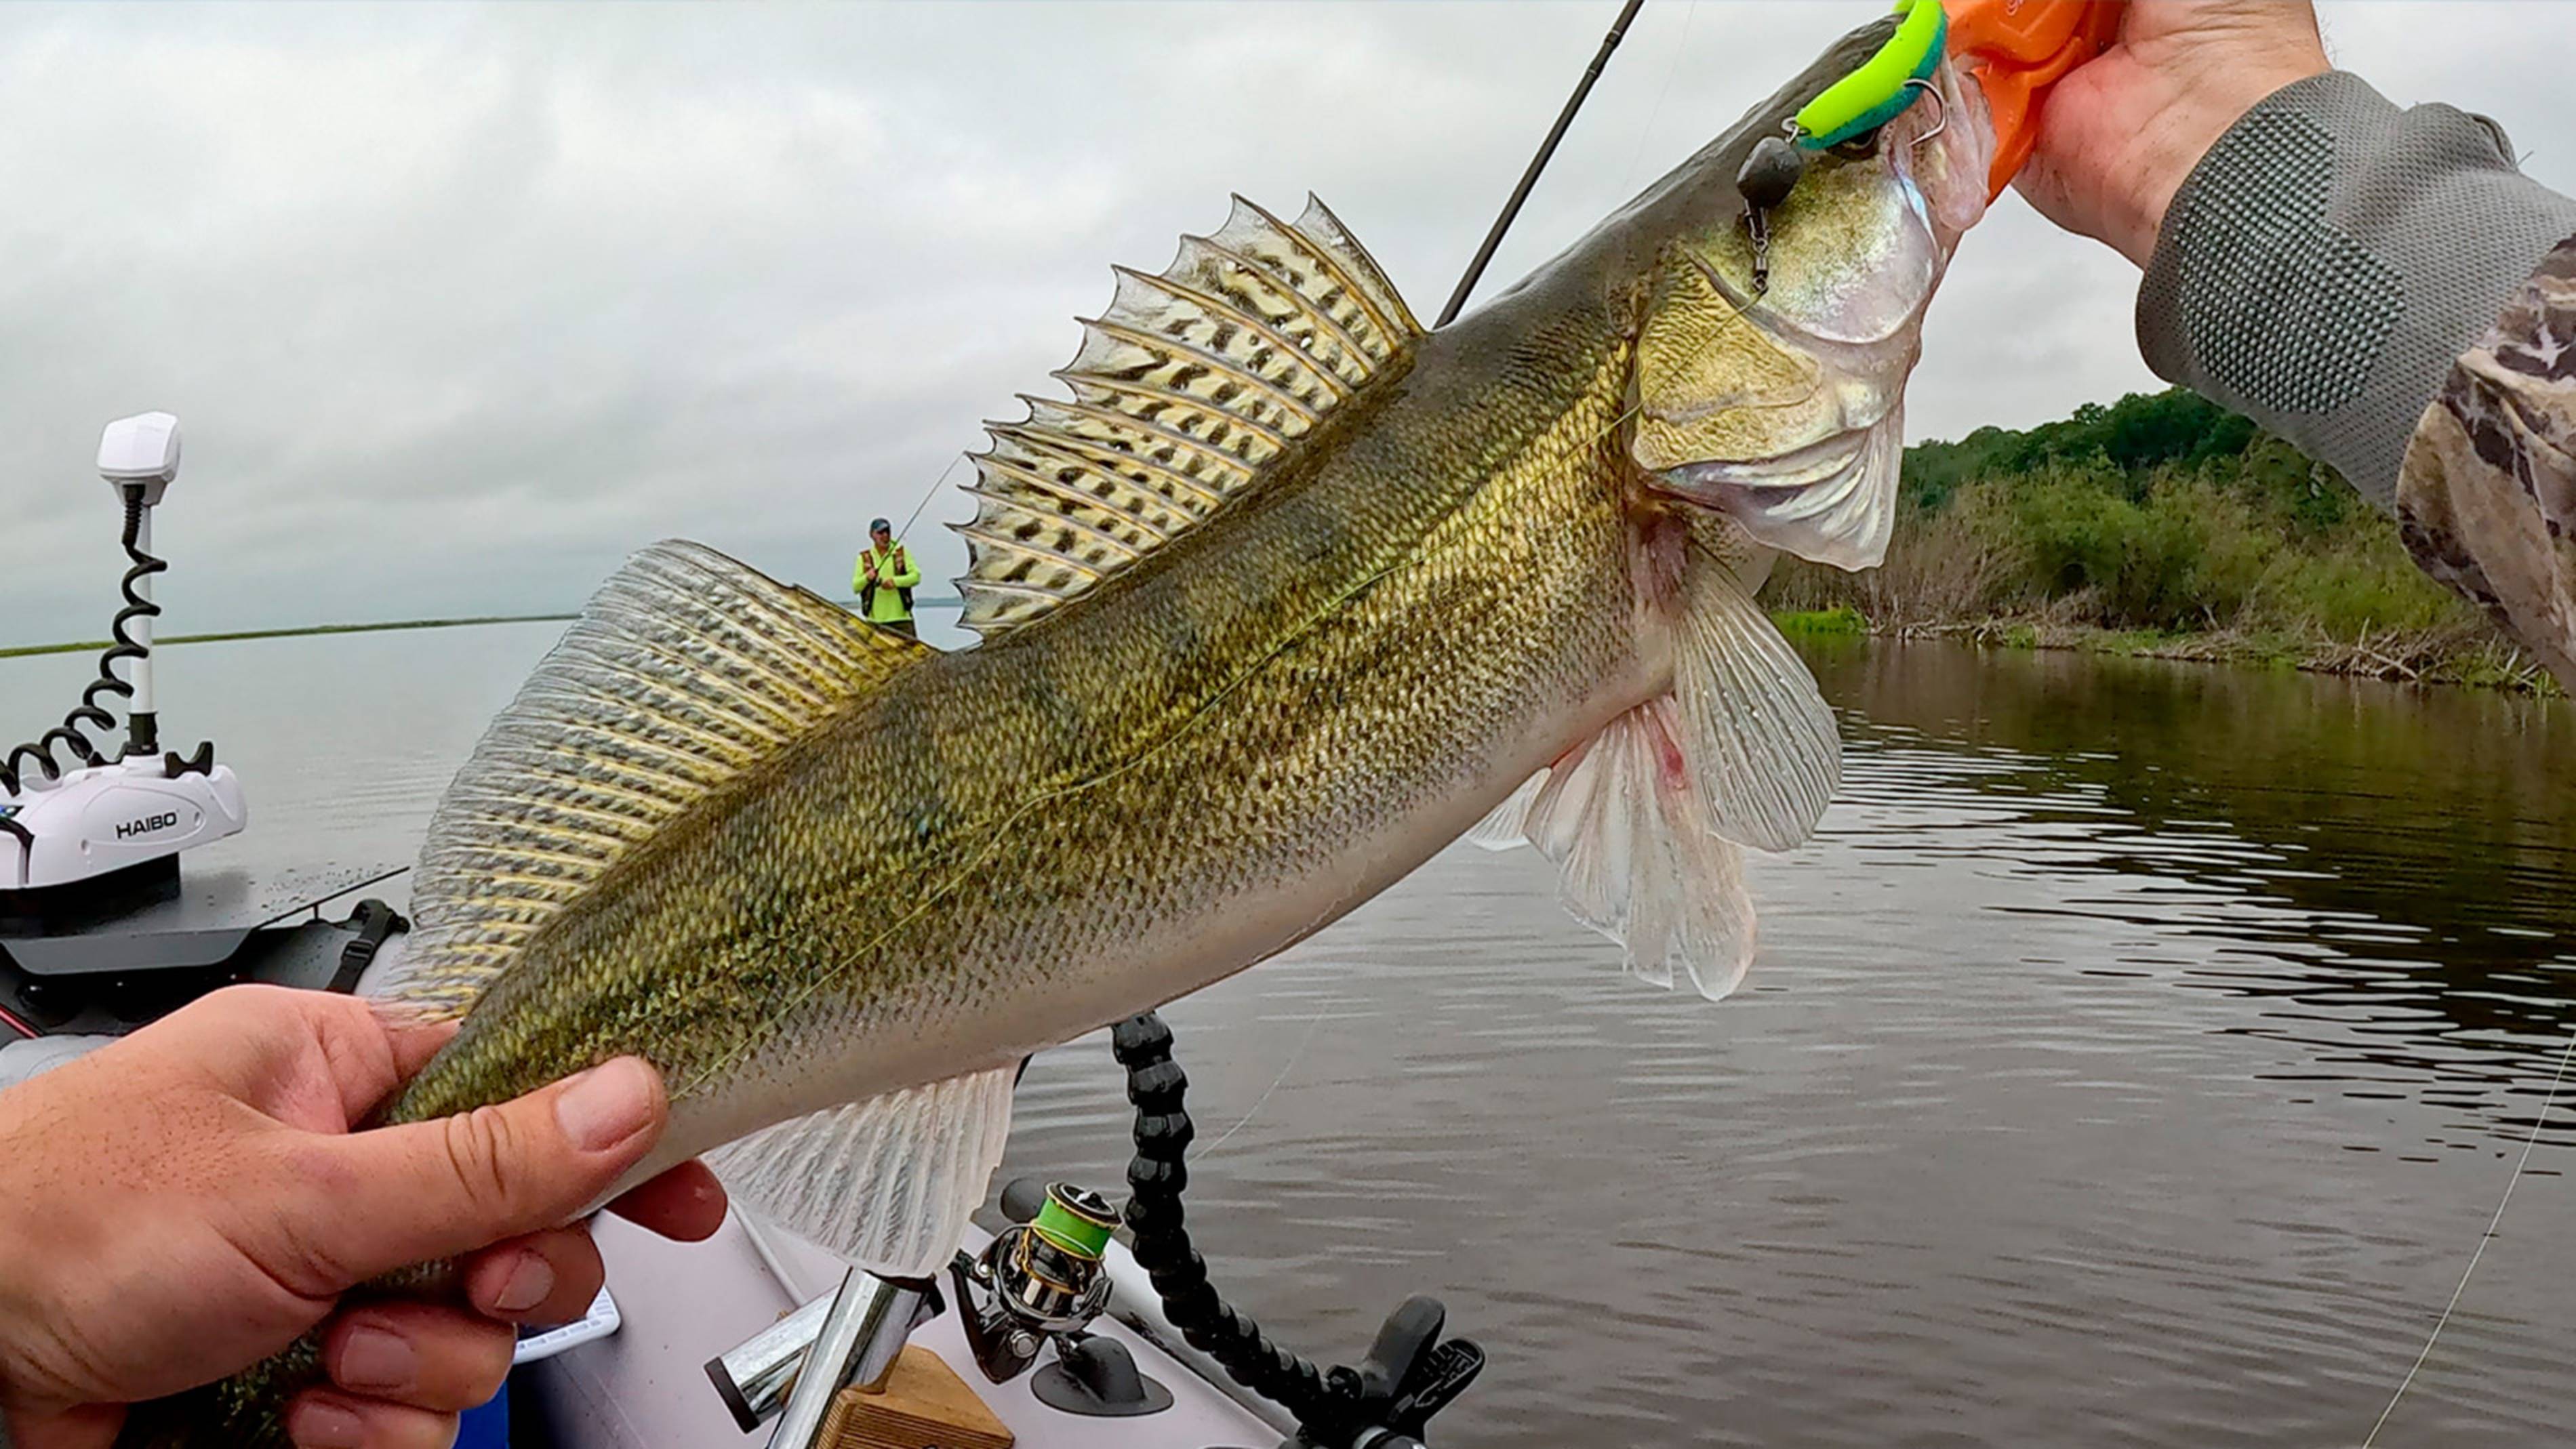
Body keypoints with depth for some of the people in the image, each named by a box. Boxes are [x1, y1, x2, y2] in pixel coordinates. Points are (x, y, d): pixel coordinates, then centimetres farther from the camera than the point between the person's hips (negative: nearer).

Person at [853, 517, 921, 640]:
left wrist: (895, 581, -19)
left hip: (901, 617, 0)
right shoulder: (864, 558, 8)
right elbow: (855, 586, 0)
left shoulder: (902, 553, 8)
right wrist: (867, 578, -22)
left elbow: (916, 576, -3)